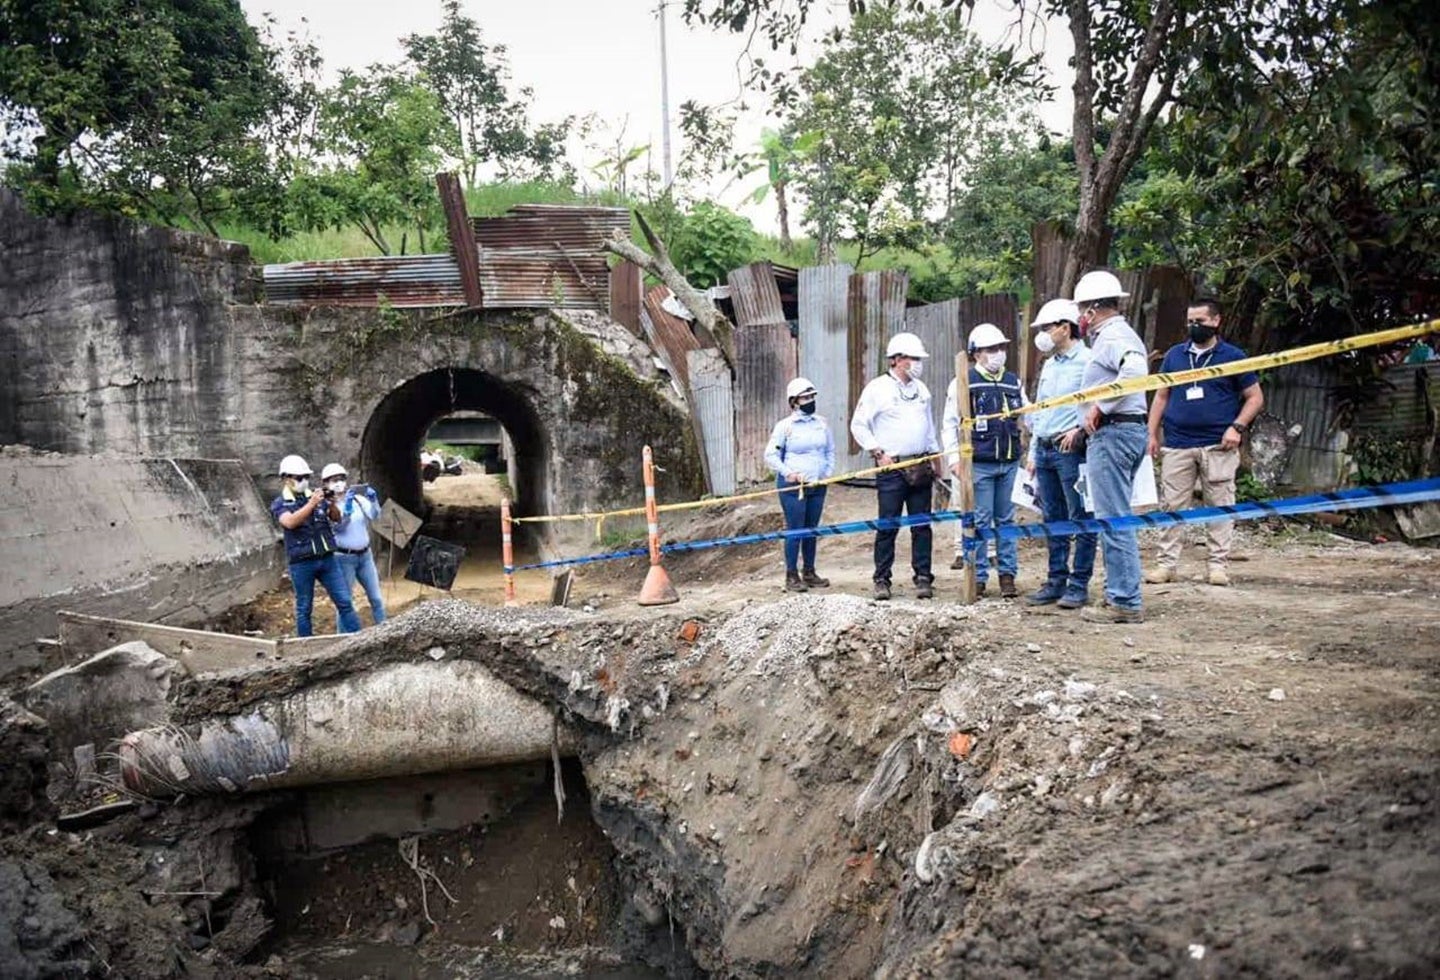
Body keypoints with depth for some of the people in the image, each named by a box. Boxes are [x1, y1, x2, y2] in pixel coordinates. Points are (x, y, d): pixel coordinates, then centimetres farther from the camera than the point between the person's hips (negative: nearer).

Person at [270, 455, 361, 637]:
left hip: (327, 558, 3)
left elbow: (337, 518, 7)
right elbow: (290, 522, -19)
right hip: (301, 563, -3)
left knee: (345, 602, 1)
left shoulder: (316, 496, 9)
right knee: (303, 609, 7)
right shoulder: (279, 504, 1)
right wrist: (311, 504, -27)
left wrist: (332, 504, -14)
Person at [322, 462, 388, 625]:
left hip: (365, 555, 4)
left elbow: (374, 515, -6)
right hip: (343, 558, -4)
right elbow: (338, 525, -21)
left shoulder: (358, 499, 3)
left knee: (376, 598, 8)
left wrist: (373, 500, -24)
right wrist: (347, 507, -35)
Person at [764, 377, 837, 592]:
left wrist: (828, 472, 5)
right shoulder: (785, 426, -4)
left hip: (817, 485, 5)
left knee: (812, 529, 11)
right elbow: (770, 455, -2)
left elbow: (830, 451, 19)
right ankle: (792, 576, 3)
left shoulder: (821, 423, 9)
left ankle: (809, 572, 22)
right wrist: (788, 472, -13)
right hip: (792, 486, -5)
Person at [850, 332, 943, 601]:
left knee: (922, 525, 5)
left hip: (921, 467, 5)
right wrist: (878, 453, -10)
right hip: (892, 467, -5)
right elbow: (858, 425, -5)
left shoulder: (921, 389, 14)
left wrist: (935, 457, 17)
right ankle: (882, 580, 5)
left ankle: (923, 578, 10)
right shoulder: (877, 388, -5)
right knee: (888, 526, -3)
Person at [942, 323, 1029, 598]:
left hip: (1010, 462, 5)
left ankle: (1008, 574, 18)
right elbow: (950, 423, -2)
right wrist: (954, 457, -8)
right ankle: (978, 577, 8)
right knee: (980, 520, -1)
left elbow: (1029, 417, 21)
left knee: (1006, 519, 10)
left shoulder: (1014, 383, 13)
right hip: (979, 463, -4)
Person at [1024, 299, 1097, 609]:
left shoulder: (1087, 361, -7)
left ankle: (1079, 585, 2)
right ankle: (1056, 581, 18)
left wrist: (1079, 430, -21)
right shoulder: (1049, 365, 19)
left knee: (1081, 520, -2)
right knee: (1053, 520, 12)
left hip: (1072, 450, -8)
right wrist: (1032, 452, 20)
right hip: (1045, 451, 8)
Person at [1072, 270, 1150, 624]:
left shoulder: (1112, 336, -11)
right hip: (1128, 430, 11)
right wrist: (1083, 428, 20)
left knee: (1114, 520, -7)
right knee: (1114, 518, 15)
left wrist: (1099, 407, -24)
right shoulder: (1117, 334, 22)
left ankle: (1125, 602, -4)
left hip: (1112, 433, -11)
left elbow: (1136, 369, -32)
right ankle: (1120, 595, 21)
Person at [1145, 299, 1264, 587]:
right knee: (1173, 506, 2)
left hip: (1218, 446, -2)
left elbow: (1255, 397, 6)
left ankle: (1219, 565, 7)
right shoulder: (1175, 355, 13)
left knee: (1220, 507, 1)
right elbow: (1161, 396, 16)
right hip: (1176, 445, 2)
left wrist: (1237, 427, -9)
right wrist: (1153, 434, 8)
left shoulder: (1233, 356, 4)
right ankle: (1166, 563, 5)